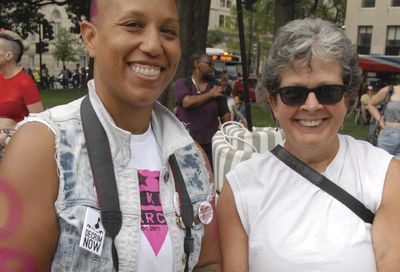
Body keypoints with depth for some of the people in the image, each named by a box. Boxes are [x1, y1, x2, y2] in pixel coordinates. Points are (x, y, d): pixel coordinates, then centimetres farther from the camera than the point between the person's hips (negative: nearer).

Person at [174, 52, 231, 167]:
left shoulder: (216, 87, 9)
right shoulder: (182, 83, 2)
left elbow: (225, 113, 10)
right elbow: (187, 102, -17)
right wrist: (210, 94, -6)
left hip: (210, 143, 2)